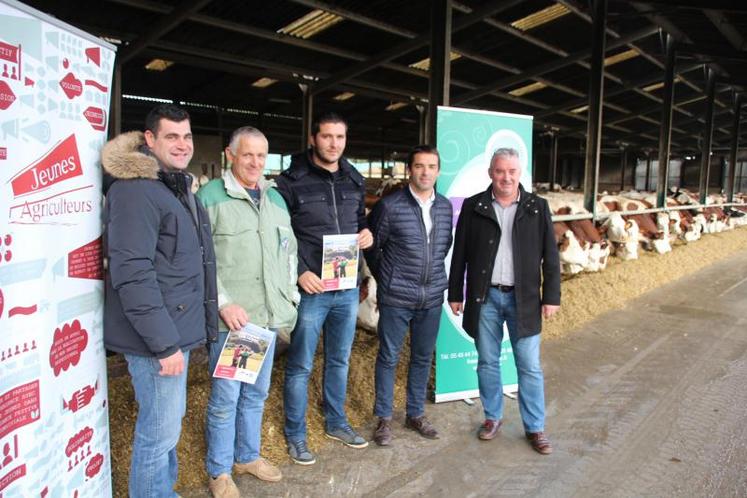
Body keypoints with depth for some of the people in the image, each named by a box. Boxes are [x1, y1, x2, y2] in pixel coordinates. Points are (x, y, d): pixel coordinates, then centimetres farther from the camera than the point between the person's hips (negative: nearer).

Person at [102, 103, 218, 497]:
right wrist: (164, 343, -22)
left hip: (175, 331, 10)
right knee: (159, 431, 3)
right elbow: (132, 274, -23)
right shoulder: (135, 191, -17)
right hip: (157, 338, -10)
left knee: (166, 425, 22)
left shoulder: (177, 185, 14)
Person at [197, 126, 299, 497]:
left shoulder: (276, 198, 13)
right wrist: (223, 303, -17)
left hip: (268, 317, 6)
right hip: (229, 320, -6)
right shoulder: (210, 196, -7)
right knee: (225, 398, 5)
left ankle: (248, 456, 38)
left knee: (256, 393, 19)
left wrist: (290, 295, 12)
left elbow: (289, 251, 20)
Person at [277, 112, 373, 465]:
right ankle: (295, 435, 25)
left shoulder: (354, 181, 8)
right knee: (300, 366, 7)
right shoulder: (291, 182, -8)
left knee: (340, 360, 18)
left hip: (347, 288, 6)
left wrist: (366, 234, -2)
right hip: (310, 289, -5)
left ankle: (336, 423, 37)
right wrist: (299, 273, -17)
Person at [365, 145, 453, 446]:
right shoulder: (390, 206, -9)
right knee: (388, 357, 6)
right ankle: (384, 418, 22)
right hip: (396, 297, -4)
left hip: (432, 297, 5)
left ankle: (415, 414, 32)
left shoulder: (445, 207, 4)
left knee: (423, 358, 15)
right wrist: (385, 277, 7)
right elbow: (372, 246, 0)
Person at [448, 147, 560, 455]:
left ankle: (535, 427, 22)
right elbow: (459, 254, 4)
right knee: (487, 362, 12)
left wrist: (551, 296, -1)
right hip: (485, 297, 1)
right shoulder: (473, 207, 1)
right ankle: (492, 417, 30)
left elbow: (550, 256, 3)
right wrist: (455, 294, 3)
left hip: (523, 299, 0)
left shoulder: (538, 207, 1)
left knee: (530, 367, 6)